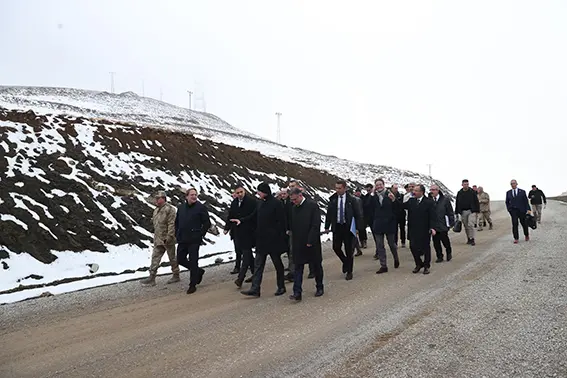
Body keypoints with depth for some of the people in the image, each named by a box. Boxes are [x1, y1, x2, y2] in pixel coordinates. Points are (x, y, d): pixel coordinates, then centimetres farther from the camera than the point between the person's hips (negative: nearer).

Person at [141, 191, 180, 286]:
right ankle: (152, 278, 6)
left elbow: (172, 224, -20)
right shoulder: (156, 210, 13)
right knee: (155, 258, 4)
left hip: (168, 239, -8)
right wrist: (155, 237, 20)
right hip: (158, 239, 8)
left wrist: (169, 237, -25)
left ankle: (176, 276, 19)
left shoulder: (170, 209, -14)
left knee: (172, 258, 5)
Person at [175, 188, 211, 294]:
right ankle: (199, 271, 31)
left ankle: (192, 285, 10)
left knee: (193, 261, -2)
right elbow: (176, 222, 20)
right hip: (182, 240, 6)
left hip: (194, 240, -6)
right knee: (180, 259, 10)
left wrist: (201, 235, -7)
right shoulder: (181, 207, 10)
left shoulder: (201, 207, -5)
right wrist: (177, 234, 11)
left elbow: (207, 223, -4)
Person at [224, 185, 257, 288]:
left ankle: (240, 278, -13)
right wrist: (227, 228, 8)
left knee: (246, 253, -9)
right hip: (237, 232, 8)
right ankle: (255, 274, 28)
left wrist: (241, 220, -22)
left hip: (248, 232, -7)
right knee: (245, 253, 15)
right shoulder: (234, 202, 14)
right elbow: (230, 216, 19)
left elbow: (253, 215, -16)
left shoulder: (252, 201, -8)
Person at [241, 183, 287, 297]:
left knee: (278, 264, 7)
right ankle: (255, 289, 7)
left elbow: (282, 222, -15)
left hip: (273, 240, -7)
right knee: (258, 264, 5)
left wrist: (281, 238, -17)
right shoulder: (261, 204, 10)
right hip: (261, 240, 7)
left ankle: (281, 287, 21)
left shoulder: (276, 204, -13)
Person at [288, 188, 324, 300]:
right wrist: (294, 240, 6)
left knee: (316, 266, 11)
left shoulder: (312, 206, -10)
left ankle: (319, 288, 27)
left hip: (312, 244, -5)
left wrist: (310, 241, -17)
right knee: (298, 268, 1)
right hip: (298, 244, 5)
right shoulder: (294, 208, 9)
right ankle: (297, 292, 1)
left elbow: (316, 225, -14)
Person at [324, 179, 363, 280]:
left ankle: (349, 272, 18)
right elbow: (329, 213, 8)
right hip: (337, 227, 3)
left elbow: (357, 214, -3)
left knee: (348, 249, 4)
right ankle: (345, 262, 29)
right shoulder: (333, 199, 2)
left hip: (348, 227, -3)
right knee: (336, 247, -1)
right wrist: (327, 227, 5)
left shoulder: (351, 199, -7)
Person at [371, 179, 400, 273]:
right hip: (378, 224, 3)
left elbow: (396, 209, -9)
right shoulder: (373, 196, 2)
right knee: (379, 246, 6)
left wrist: (393, 200, -26)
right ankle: (383, 266, 16)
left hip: (389, 224, -2)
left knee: (392, 244, 14)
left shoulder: (390, 195, -7)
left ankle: (396, 259, 41)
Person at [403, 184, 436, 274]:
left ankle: (426, 266, 24)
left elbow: (432, 217, -11)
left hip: (424, 230, -3)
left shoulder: (429, 202, -7)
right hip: (413, 230, 3)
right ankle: (418, 264, 23)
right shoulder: (410, 201, 5)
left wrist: (432, 228, -20)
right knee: (413, 247, 3)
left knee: (426, 248, 8)